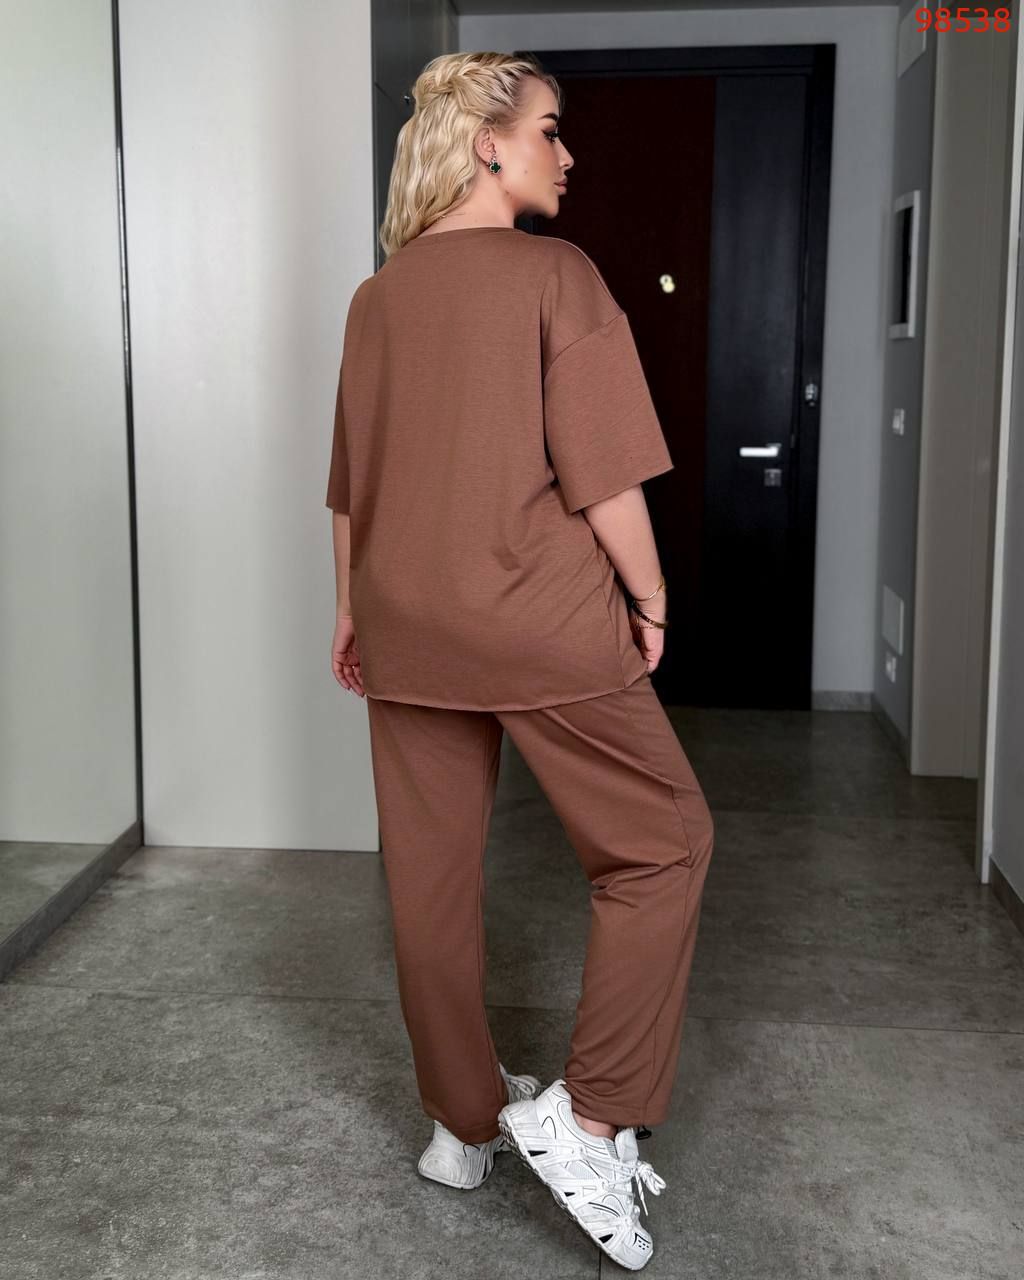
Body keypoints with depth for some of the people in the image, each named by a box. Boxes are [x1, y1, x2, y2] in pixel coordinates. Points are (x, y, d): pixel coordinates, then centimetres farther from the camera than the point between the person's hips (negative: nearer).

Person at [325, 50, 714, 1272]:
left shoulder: (376, 296, 8)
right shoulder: (556, 272, -10)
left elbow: (350, 482, 14)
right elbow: (602, 475, -14)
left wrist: (351, 611, 22)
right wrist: (650, 597, -1)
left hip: (406, 624, 6)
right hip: (540, 621, -6)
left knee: (431, 874, 13)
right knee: (661, 844, 9)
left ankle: (463, 1125, 28)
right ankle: (590, 1122, 5)